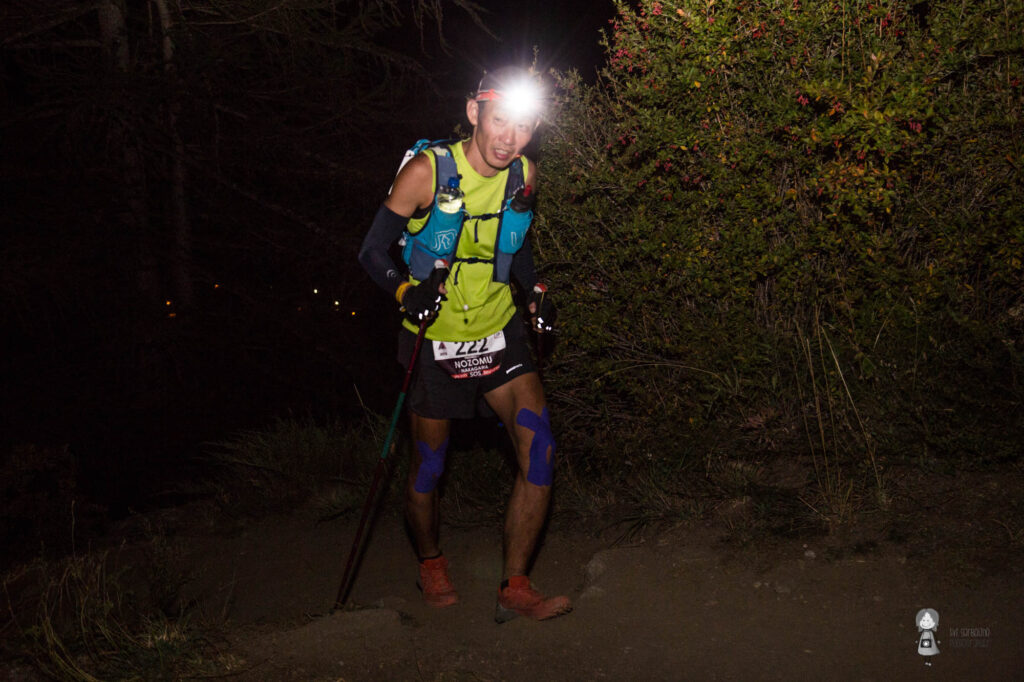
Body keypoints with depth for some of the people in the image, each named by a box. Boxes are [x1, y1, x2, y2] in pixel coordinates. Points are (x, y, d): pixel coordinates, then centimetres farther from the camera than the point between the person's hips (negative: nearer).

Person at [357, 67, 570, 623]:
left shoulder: (524, 175, -4)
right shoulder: (426, 171, -17)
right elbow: (373, 251, -11)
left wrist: (536, 293, -3)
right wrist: (406, 291, -30)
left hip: (499, 335, 3)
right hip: (435, 343, -3)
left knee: (539, 451, -12)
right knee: (427, 468, 8)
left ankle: (514, 587, 0)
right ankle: (431, 564, 37)